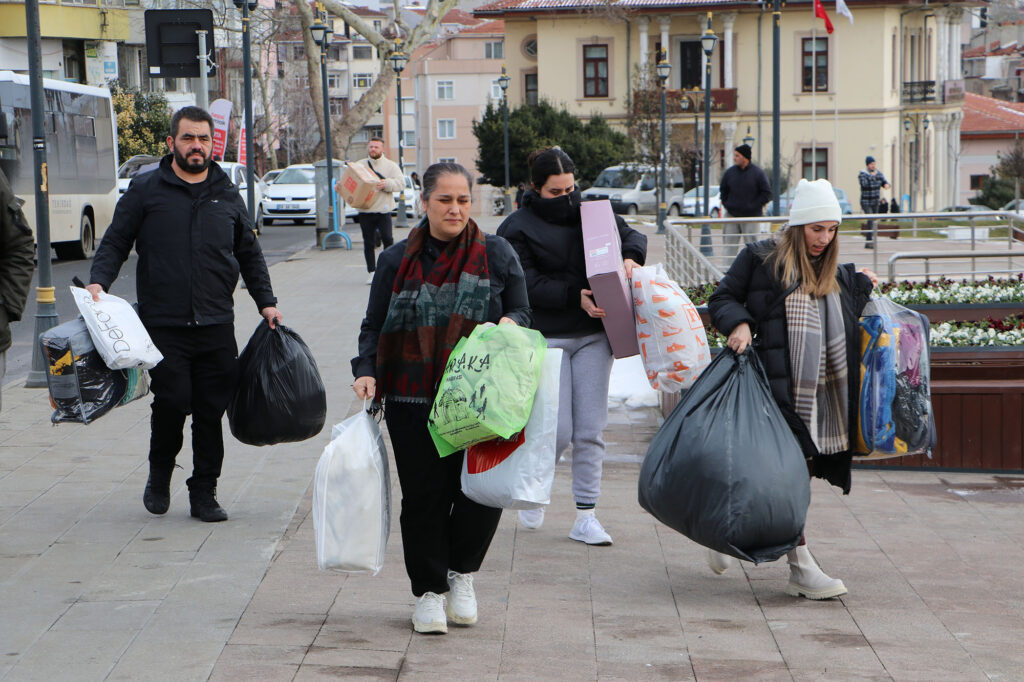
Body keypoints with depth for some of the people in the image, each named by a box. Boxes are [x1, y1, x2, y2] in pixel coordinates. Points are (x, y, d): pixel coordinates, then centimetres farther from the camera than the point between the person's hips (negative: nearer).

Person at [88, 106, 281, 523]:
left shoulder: (227, 195, 15)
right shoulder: (145, 190, 5)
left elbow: (249, 254, 23)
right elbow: (116, 242, 5)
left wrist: (265, 301, 15)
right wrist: (98, 281, -12)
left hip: (217, 326, 3)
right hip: (163, 326, -3)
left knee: (211, 411, 2)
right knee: (172, 401, -12)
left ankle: (204, 494, 13)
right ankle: (160, 473, 15)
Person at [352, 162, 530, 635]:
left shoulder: (496, 254, 9)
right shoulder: (396, 261, 10)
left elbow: (522, 313, 14)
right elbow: (373, 327, 11)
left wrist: (509, 323, -10)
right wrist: (367, 371, -7)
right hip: (413, 402, 0)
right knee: (424, 496, 0)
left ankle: (461, 572, 19)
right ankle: (429, 589, 14)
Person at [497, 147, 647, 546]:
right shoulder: (517, 229, -4)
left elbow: (632, 235, 17)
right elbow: (529, 285, -11)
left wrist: (631, 258, -6)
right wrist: (575, 297, -23)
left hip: (593, 336, 4)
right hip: (547, 337, -4)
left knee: (590, 430, 0)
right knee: (558, 431, -7)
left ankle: (586, 517, 8)